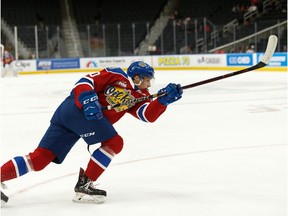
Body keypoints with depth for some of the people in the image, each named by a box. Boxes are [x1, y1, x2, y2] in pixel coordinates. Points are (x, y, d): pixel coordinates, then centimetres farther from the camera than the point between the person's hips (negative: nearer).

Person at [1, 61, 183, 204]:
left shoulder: (137, 97, 23)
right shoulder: (117, 76, 3)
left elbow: (148, 115, 5)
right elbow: (87, 81, -4)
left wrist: (164, 99, -5)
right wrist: (87, 99, -21)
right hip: (78, 108, -8)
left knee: (39, 159, 1)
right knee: (114, 142, -6)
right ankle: (84, 185, -6)